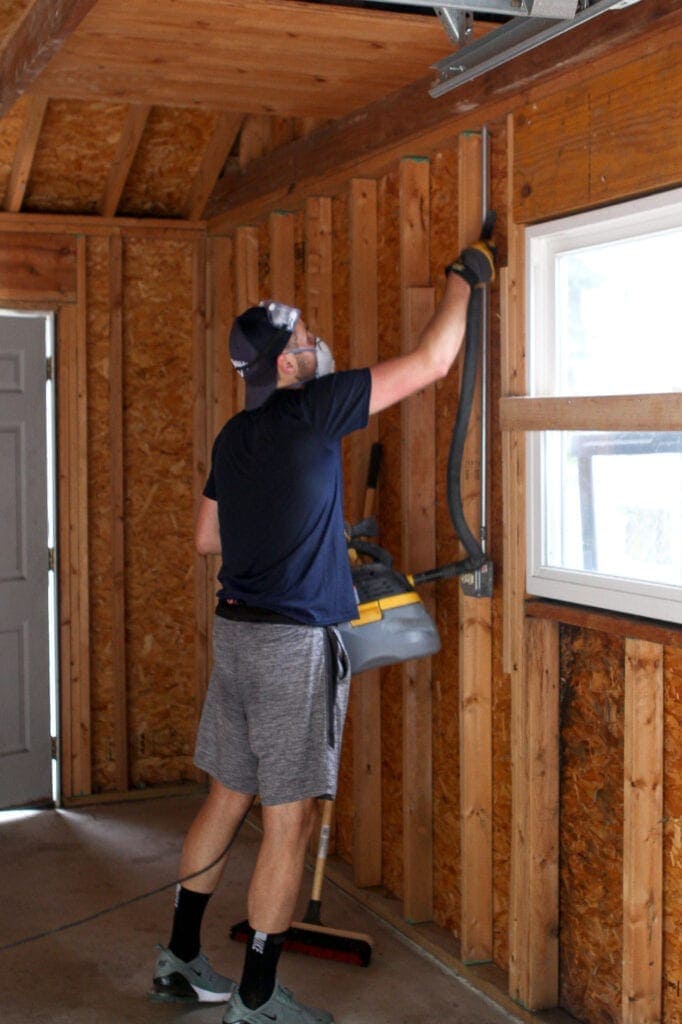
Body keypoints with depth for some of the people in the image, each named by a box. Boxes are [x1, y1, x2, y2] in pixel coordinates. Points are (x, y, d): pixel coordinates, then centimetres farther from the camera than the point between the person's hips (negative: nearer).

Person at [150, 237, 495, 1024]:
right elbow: (430, 361, -8)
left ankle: (180, 958, 29)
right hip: (295, 641, -8)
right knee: (289, 821, 1)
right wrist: (464, 278, 6)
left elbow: (207, 539, 20)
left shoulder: (233, 437, 10)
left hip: (236, 629, 8)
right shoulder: (311, 409, -13)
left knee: (228, 796, 18)